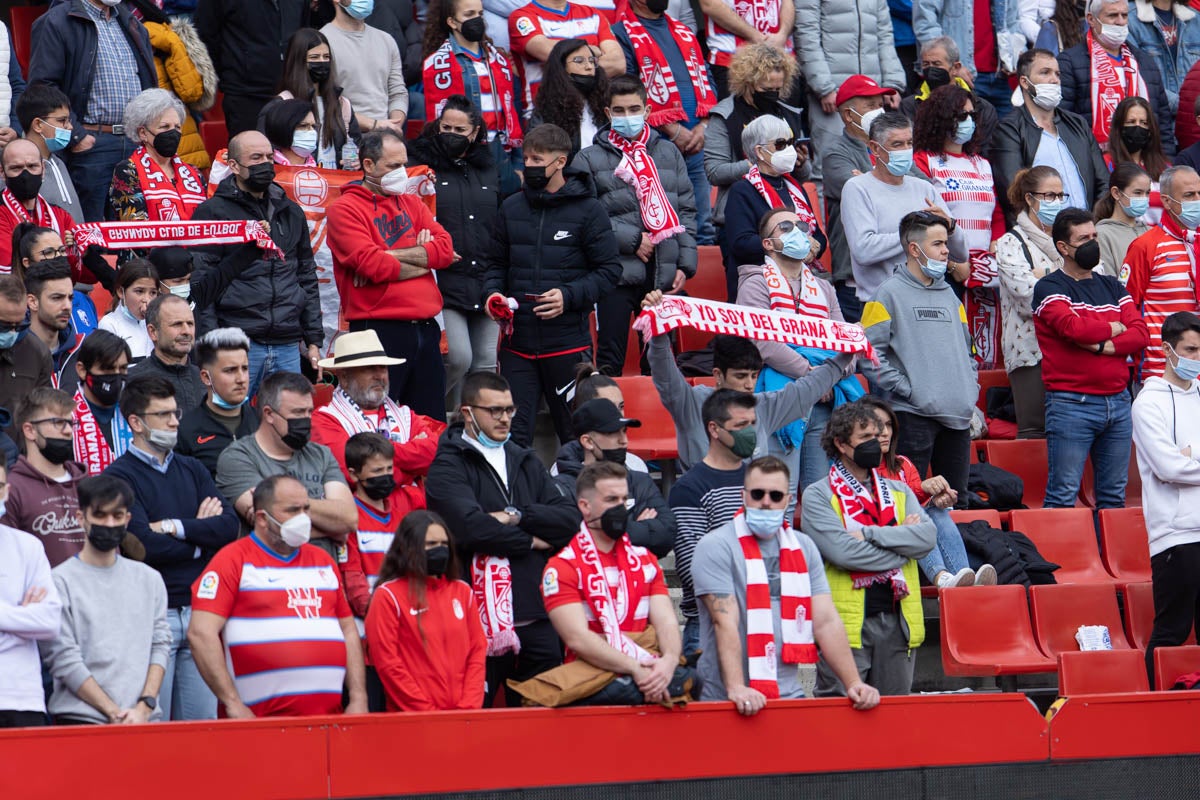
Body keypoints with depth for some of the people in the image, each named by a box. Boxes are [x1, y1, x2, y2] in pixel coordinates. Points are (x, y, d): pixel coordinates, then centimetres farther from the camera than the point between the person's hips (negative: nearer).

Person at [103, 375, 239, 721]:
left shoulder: (192, 469, 16)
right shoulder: (121, 476, -3)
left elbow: (230, 524, 2)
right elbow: (145, 544, -15)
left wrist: (176, 527, -11)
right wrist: (201, 533, -1)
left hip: (199, 612, 6)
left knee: (204, 721, 6)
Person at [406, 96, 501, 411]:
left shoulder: (488, 169, 15)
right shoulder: (420, 164, 0)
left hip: (485, 282, 5)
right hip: (444, 281, -5)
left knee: (486, 364, 5)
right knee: (458, 358, -15)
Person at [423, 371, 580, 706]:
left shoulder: (525, 461, 20)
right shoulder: (448, 467, 1)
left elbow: (570, 518, 6)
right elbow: (471, 527, -17)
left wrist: (516, 515, -8)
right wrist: (531, 541, -4)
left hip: (538, 617, 6)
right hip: (482, 620, -6)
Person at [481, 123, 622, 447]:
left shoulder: (587, 210, -2)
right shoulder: (512, 208, 11)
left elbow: (610, 270, -3)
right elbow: (496, 263, 21)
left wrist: (569, 296, -17)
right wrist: (492, 293, 0)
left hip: (568, 343, -4)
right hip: (517, 342, 4)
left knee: (575, 432, 5)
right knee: (513, 434, 0)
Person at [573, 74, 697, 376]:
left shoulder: (668, 153, 13)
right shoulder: (589, 159, 2)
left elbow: (686, 211, 13)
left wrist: (685, 264, 4)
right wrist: (633, 240, -11)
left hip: (664, 274, 3)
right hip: (617, 272, -3)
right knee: (611, 361, -2)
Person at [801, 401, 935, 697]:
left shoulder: (899, 492, 16)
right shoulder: (818, 496, 0)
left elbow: (927, 537, -2)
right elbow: (842, 551, -15)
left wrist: (869, 533, -10)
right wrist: (901, 541, -6)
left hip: (897, 619, 5)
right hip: (847, 620, -5)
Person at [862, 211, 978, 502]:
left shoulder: (950, 296, 18)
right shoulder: (891, 293, -2)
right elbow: (870, 352, -10)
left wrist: (972, 386, 10)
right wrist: (905, 388, -14)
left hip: (958, 416, 7)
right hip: (913, 414, -6)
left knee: (957, 501, 9)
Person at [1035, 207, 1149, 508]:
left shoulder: (1112, 287, 16)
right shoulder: (1050, 288, -1)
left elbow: (1141, 334, 4)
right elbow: (1074, 328, -19)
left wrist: (1104, 346, -13)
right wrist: (1114, 329, -2)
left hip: (1118, 401, 6)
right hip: (1071, 405, -6)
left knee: (1114, 496, 9)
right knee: (1063, 497, -7)